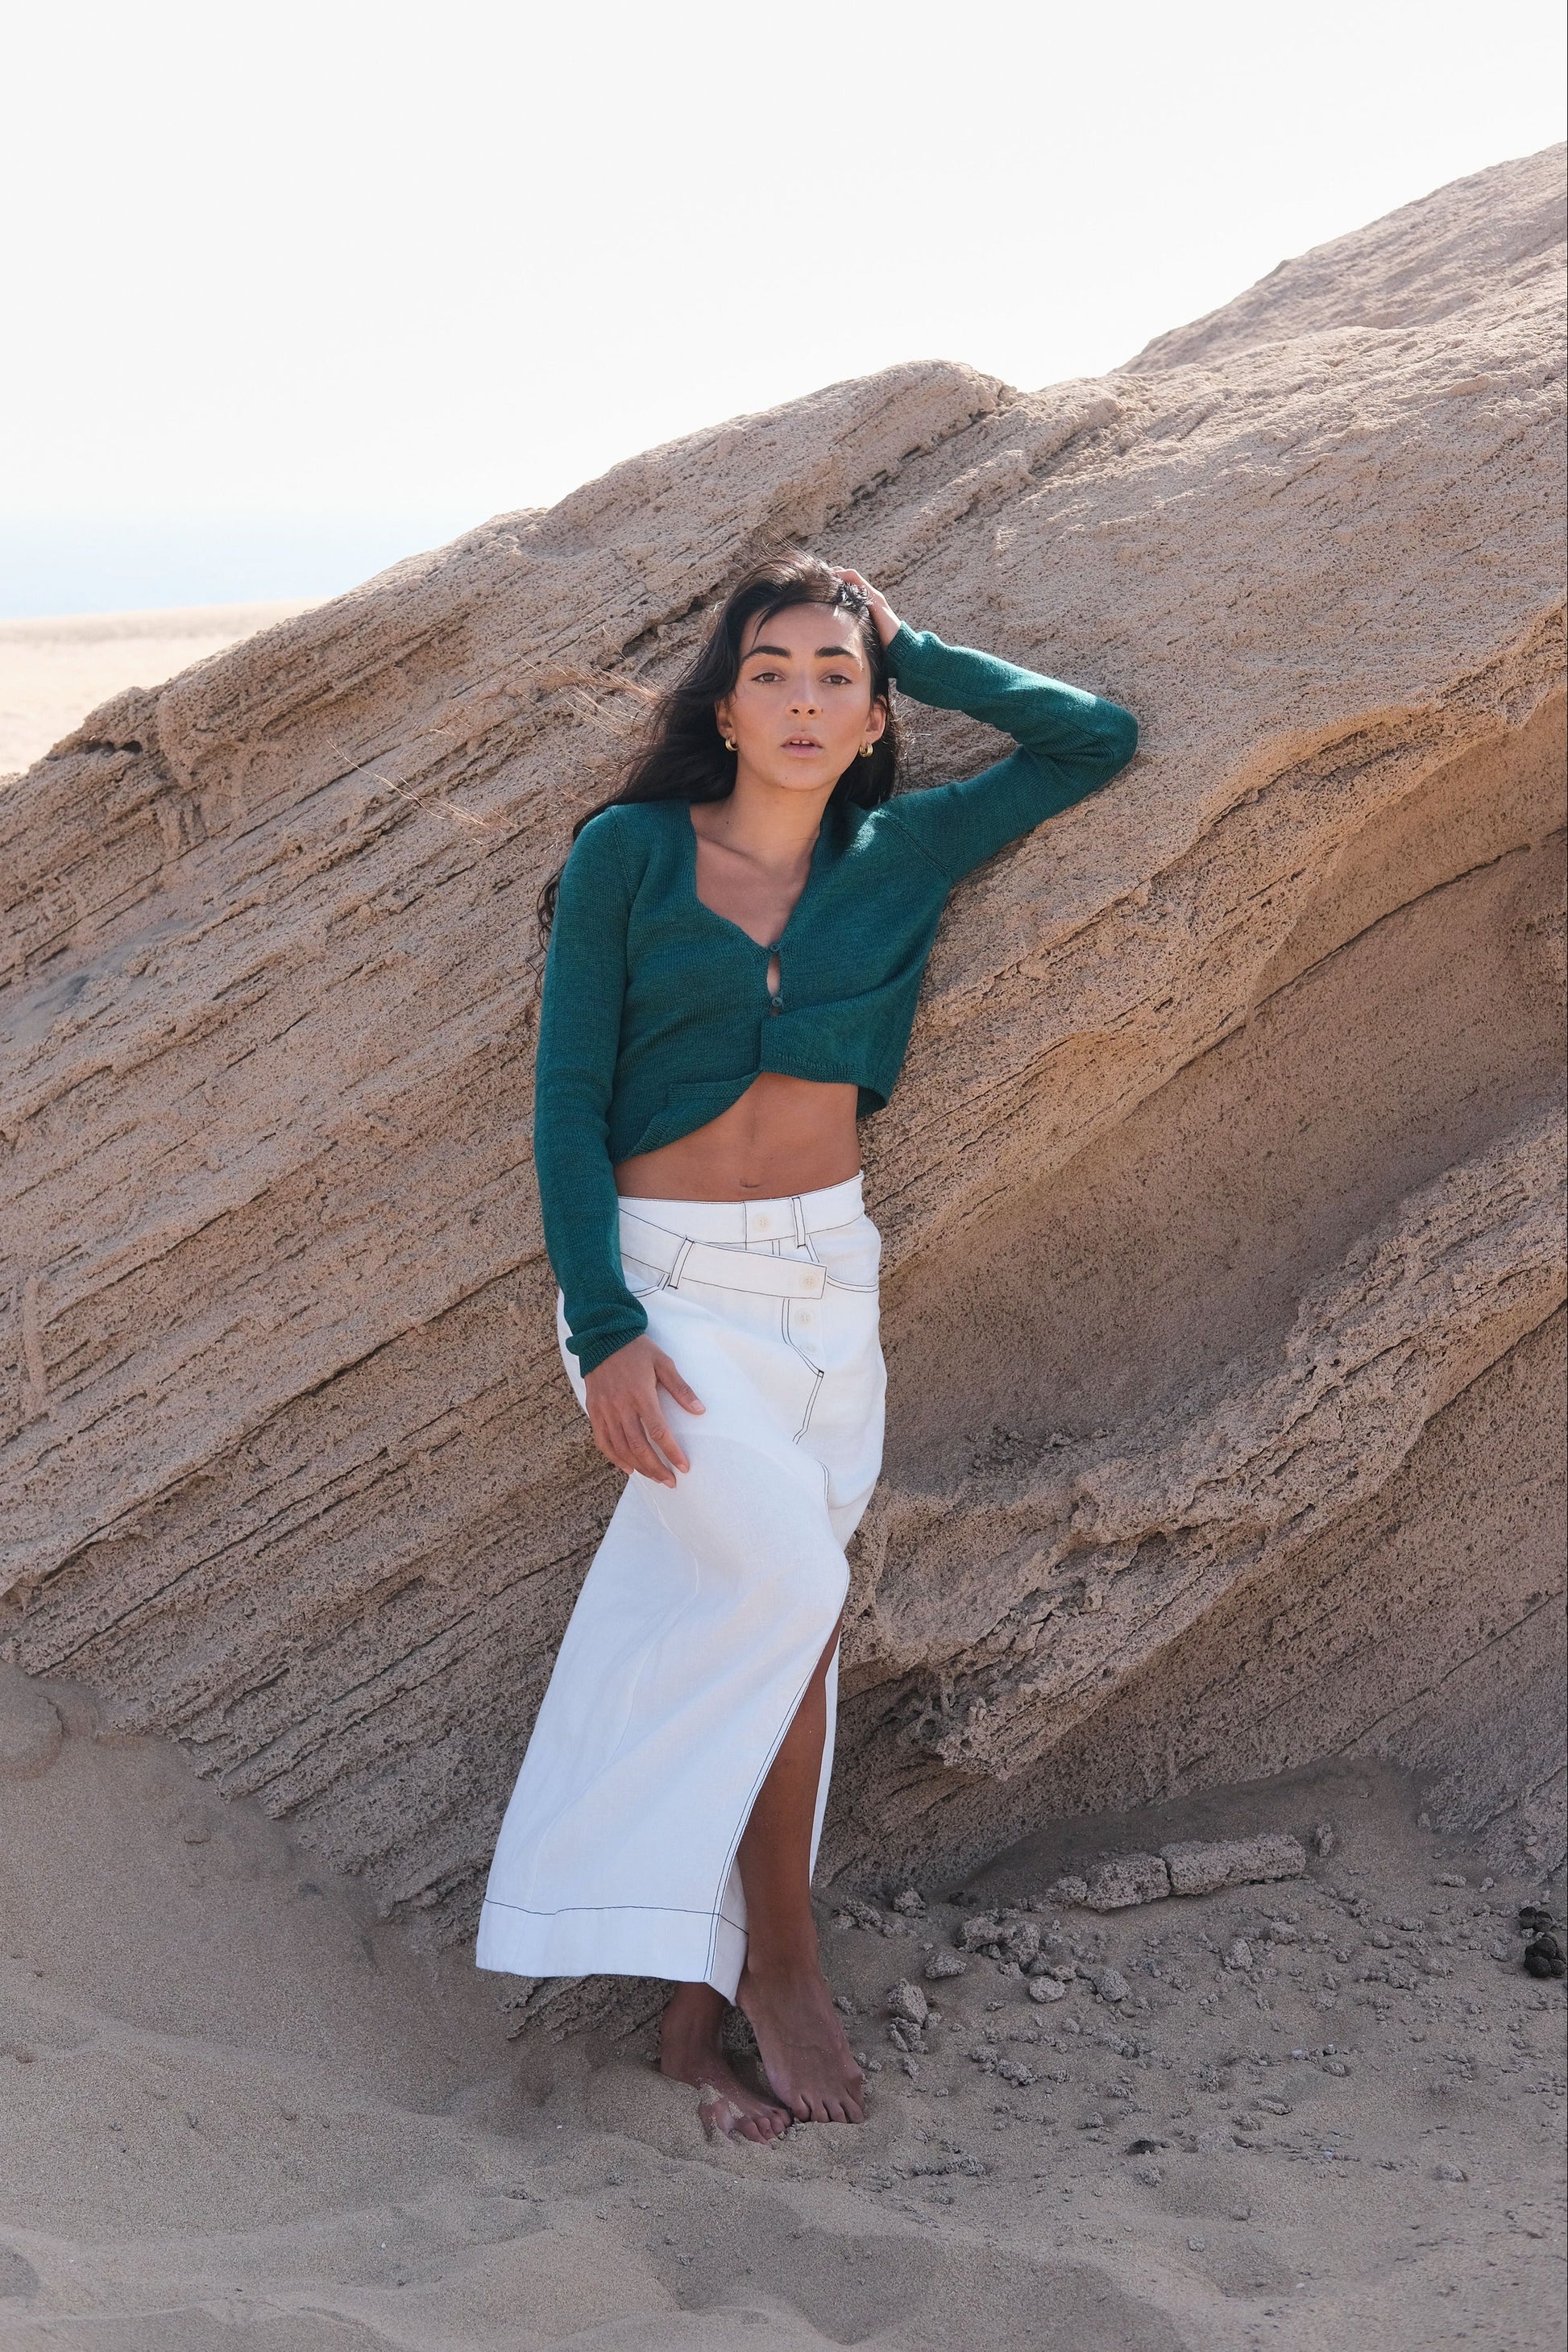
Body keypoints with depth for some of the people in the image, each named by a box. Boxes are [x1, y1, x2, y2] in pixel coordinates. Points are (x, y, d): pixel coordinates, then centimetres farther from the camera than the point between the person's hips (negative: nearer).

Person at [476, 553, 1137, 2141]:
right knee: (790, 1574, -24)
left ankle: (694, 2009, 13)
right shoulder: (628, 853, -2)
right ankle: (781, 1955, -6)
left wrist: (919, 654, 10)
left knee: (737, 1642, 3)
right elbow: (568, 1098, -4)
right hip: (663, 1278, -3)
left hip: (826, 1280, 4)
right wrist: (604, 1327, -13)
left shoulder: (901, 855, 7)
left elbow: (1099, 741, 12)